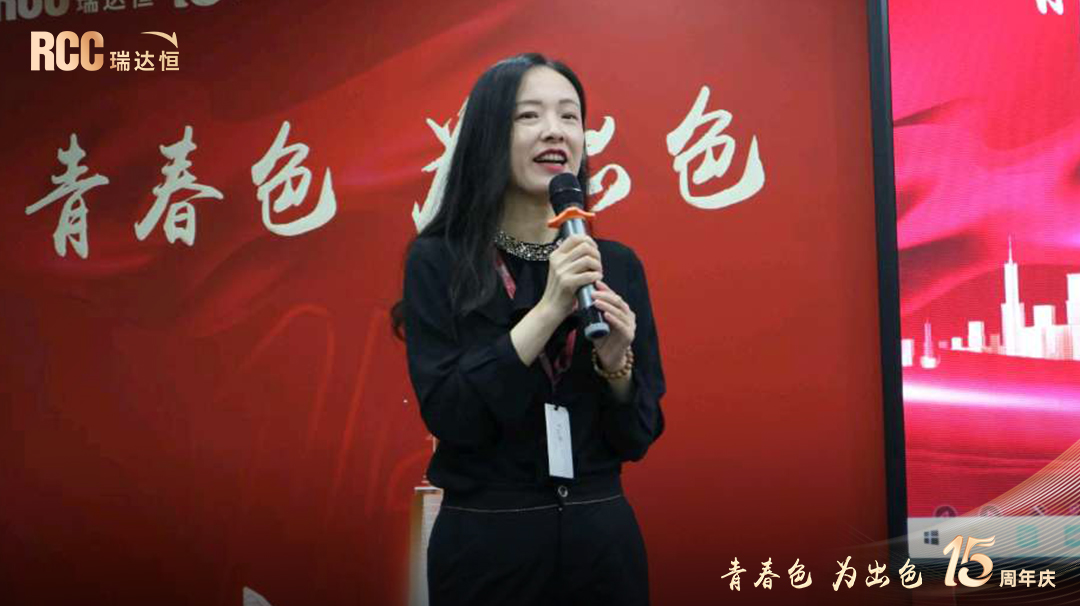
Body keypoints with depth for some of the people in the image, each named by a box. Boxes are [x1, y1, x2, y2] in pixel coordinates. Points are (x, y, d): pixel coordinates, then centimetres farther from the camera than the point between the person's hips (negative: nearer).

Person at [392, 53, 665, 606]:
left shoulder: (617, 264, 1)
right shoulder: (437, 262, -7)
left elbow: (637, 437, 3)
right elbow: (446, 414, -16)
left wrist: (615, 363, -16)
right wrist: (548, 311, -21)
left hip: (603, 536, 3)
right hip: (485, 543, -2)